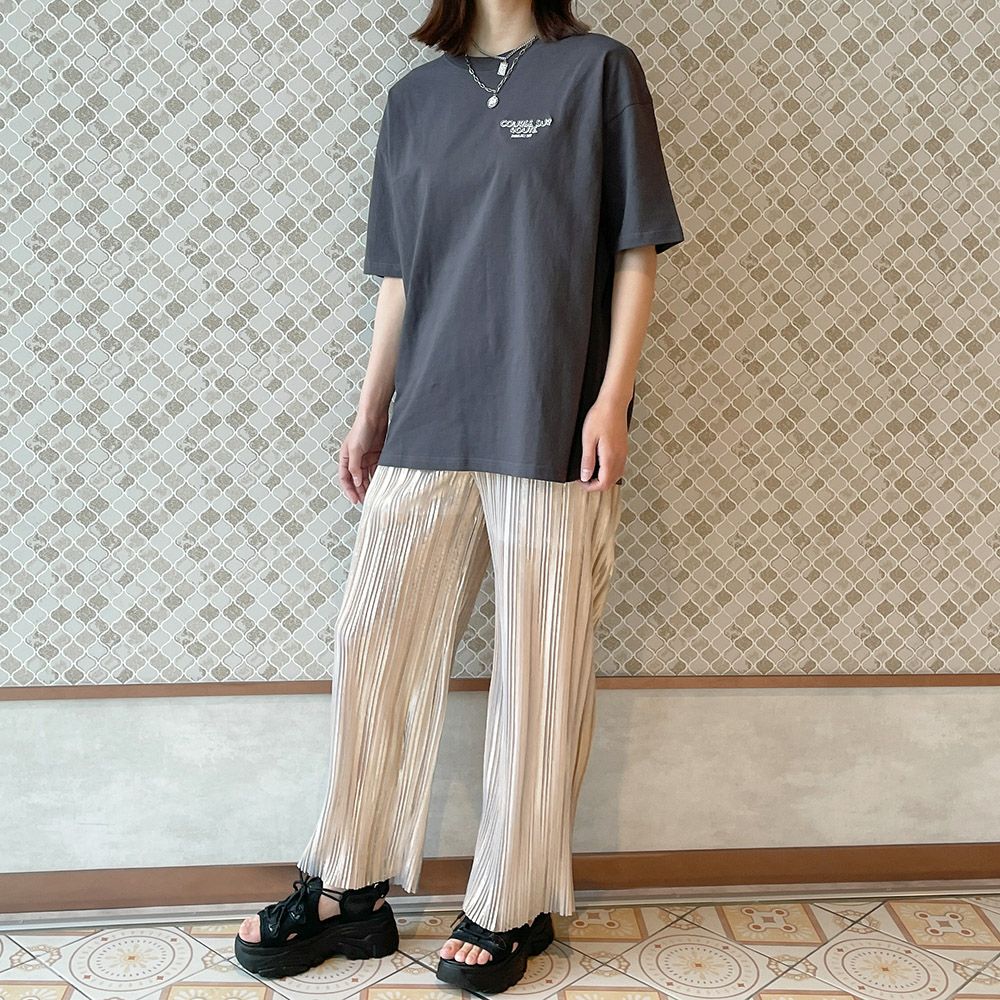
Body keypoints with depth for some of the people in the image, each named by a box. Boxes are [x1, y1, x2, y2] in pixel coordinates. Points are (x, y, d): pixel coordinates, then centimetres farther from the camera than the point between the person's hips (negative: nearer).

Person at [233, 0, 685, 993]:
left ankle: (511, 909, 17)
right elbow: (398, 278, 17)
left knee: (539, 669, 2)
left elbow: (635, 250, 1)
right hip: (428, 424, 4)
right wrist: (370, 415, 14)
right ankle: (349, 891, 19)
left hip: (552, 426, -4)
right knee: (375, 643, 4)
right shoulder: (416, 96, 15)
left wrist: (612, 397, -8)